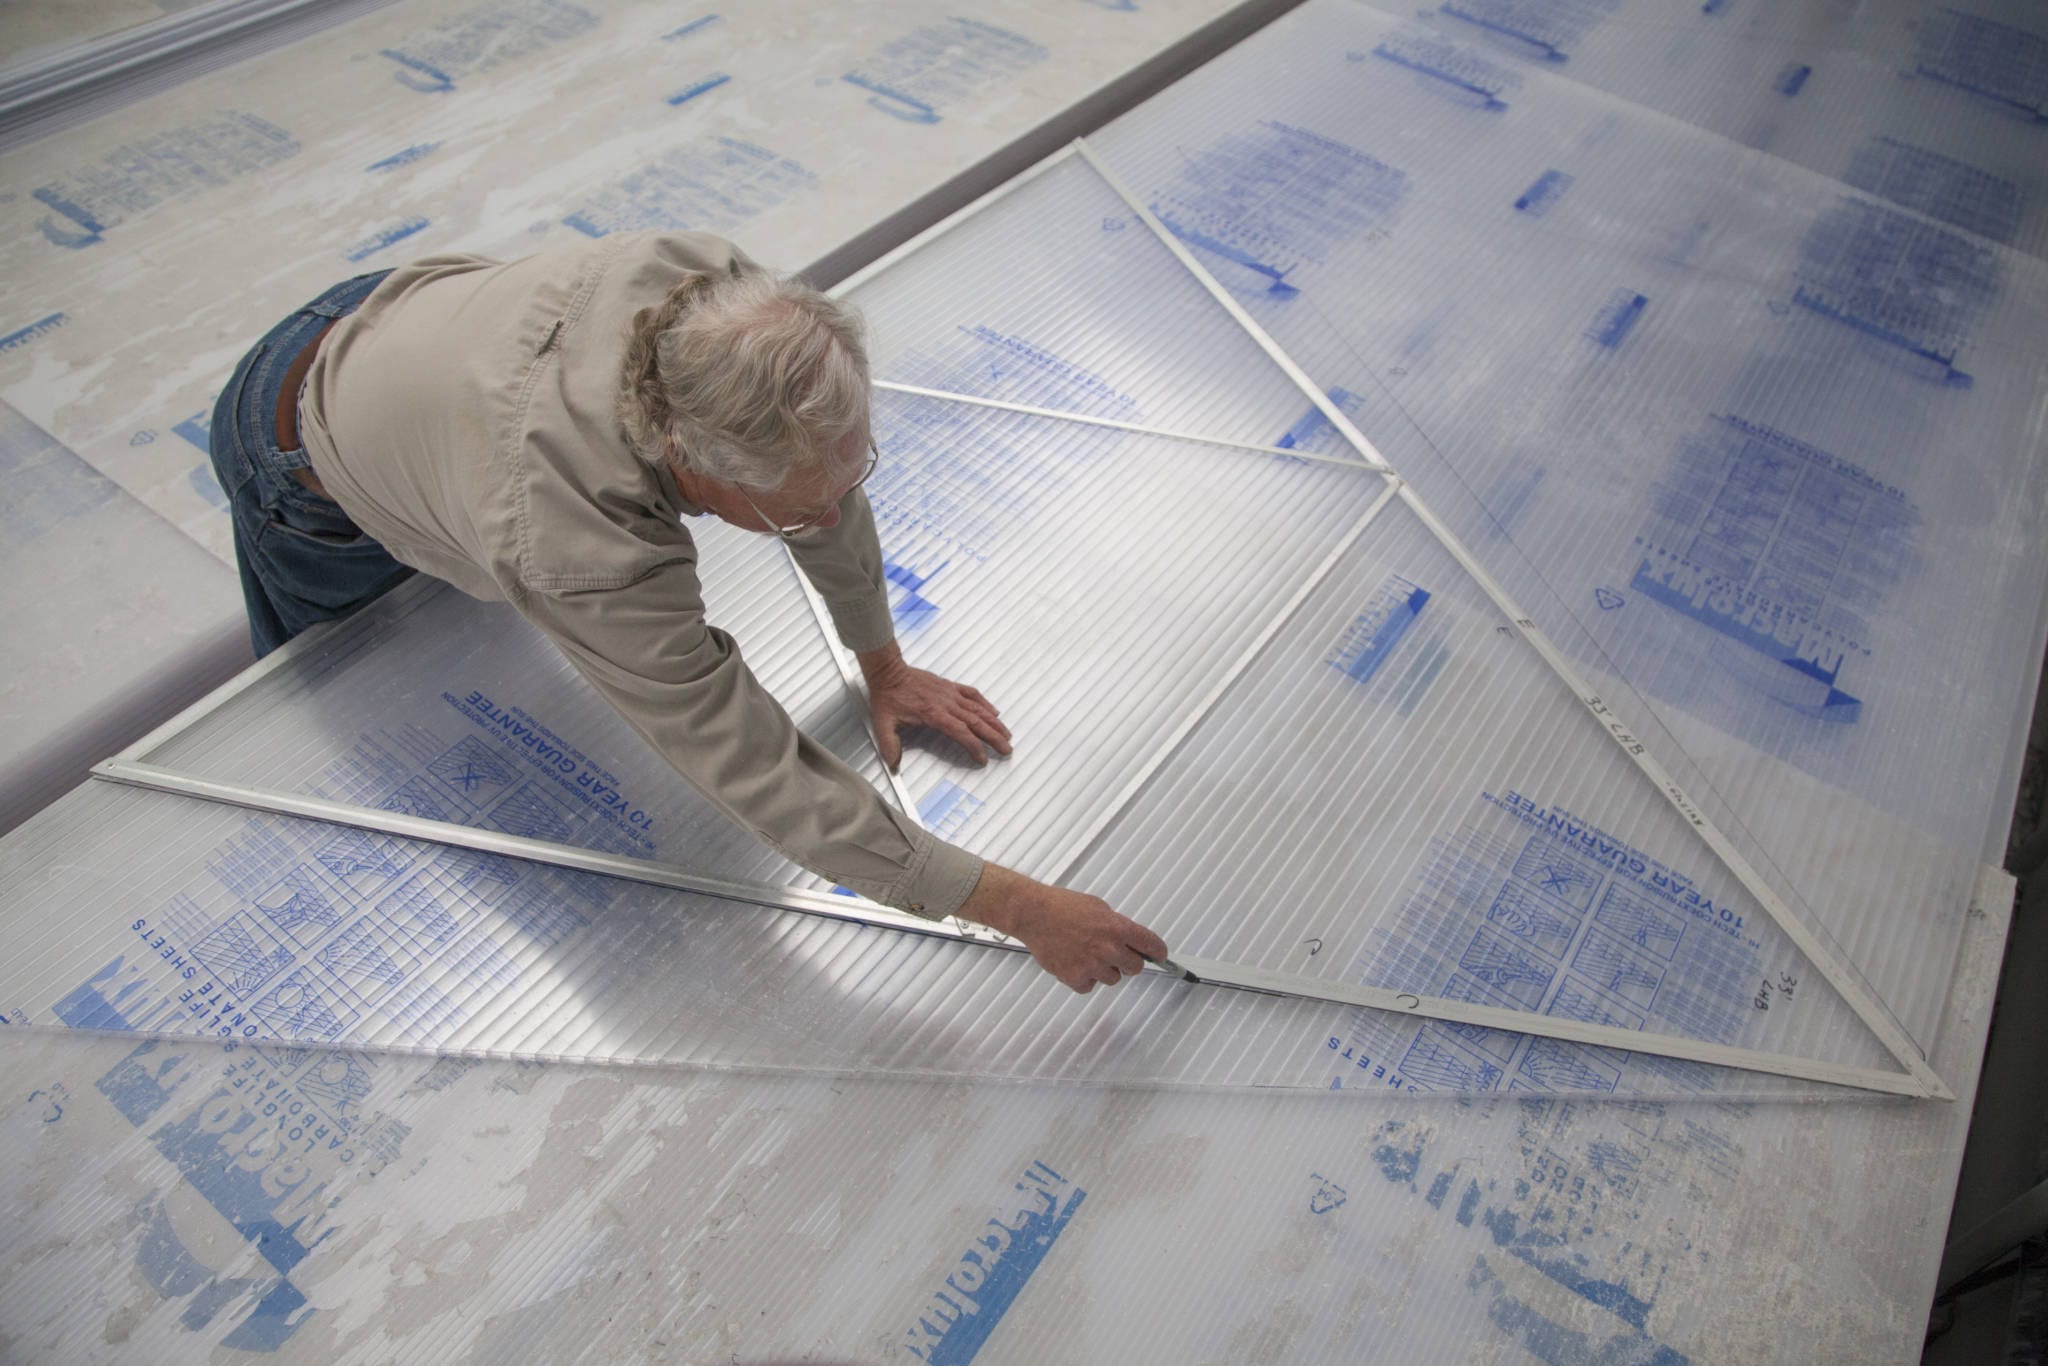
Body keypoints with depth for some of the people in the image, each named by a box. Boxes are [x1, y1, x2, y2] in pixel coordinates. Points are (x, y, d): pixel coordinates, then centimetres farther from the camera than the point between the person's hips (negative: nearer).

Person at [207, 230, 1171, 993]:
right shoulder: (585, 559, -51)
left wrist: (882, 664, -10)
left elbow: (824, 480, -19)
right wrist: (1022, 910, -43)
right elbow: (766, 781, -46)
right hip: (307, 462, -5)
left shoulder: (710, 290, -37)